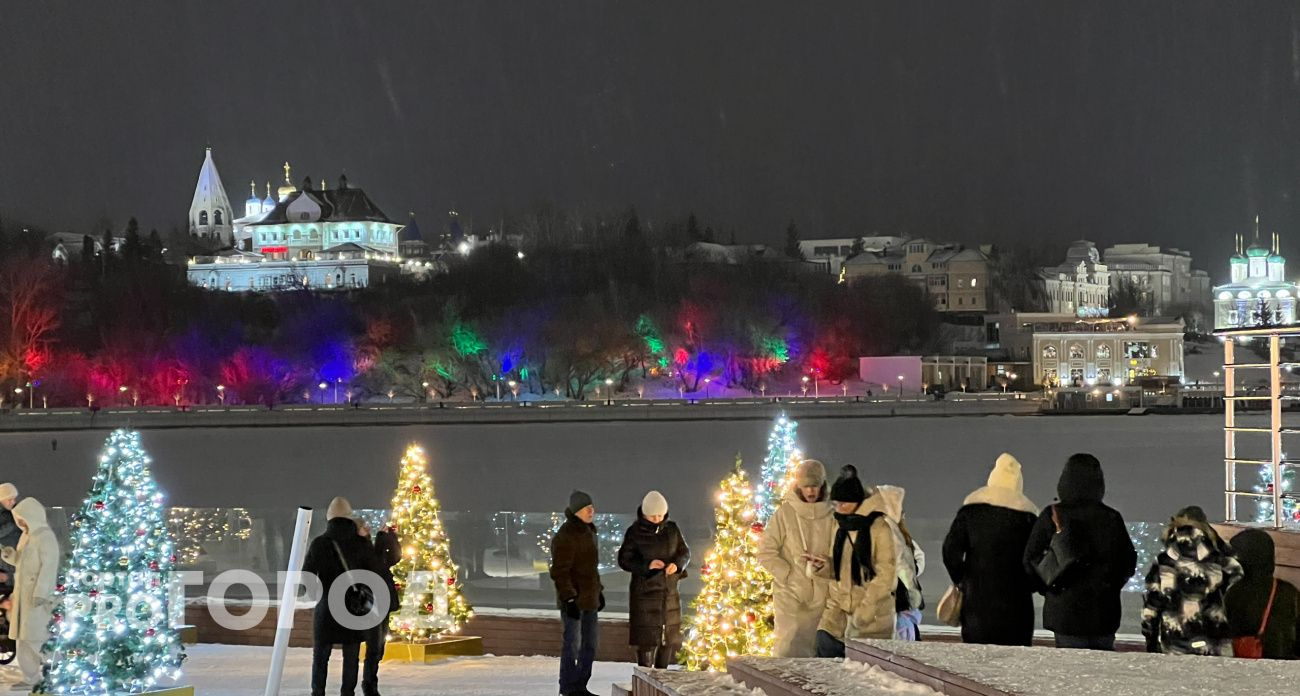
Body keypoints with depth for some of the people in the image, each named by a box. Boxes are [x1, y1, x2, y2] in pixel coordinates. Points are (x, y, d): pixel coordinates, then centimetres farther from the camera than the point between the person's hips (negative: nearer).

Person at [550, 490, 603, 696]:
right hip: (573, 600, -9)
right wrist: (569, 598, -23)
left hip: (589, 599, 9)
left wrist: (598, 591, 21)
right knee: (573, 642, -4)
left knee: (590, 643, 12)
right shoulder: (565, 536, -16)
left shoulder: (588, 531, 13)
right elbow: (559, 571, -19)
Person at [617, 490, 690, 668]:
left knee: (670, 638, 9)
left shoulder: (671, 529, 4)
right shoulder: (635, 532, -6)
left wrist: (677, 563, -12)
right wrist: (647, 565, -19)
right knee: (647, 639, -5)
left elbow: (685, 552, 10)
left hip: (669, 591, 4)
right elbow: (624, 560, -4)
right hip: (645, 592, -4)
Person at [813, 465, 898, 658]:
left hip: (872, 611, -5)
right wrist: (824, 566, -2)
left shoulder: (879, 527, -10)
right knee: (825, 646, -10)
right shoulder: (840, 525, 12)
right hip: (839, 604, 5)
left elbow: (886, 574, -11)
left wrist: (864, 610, -16)